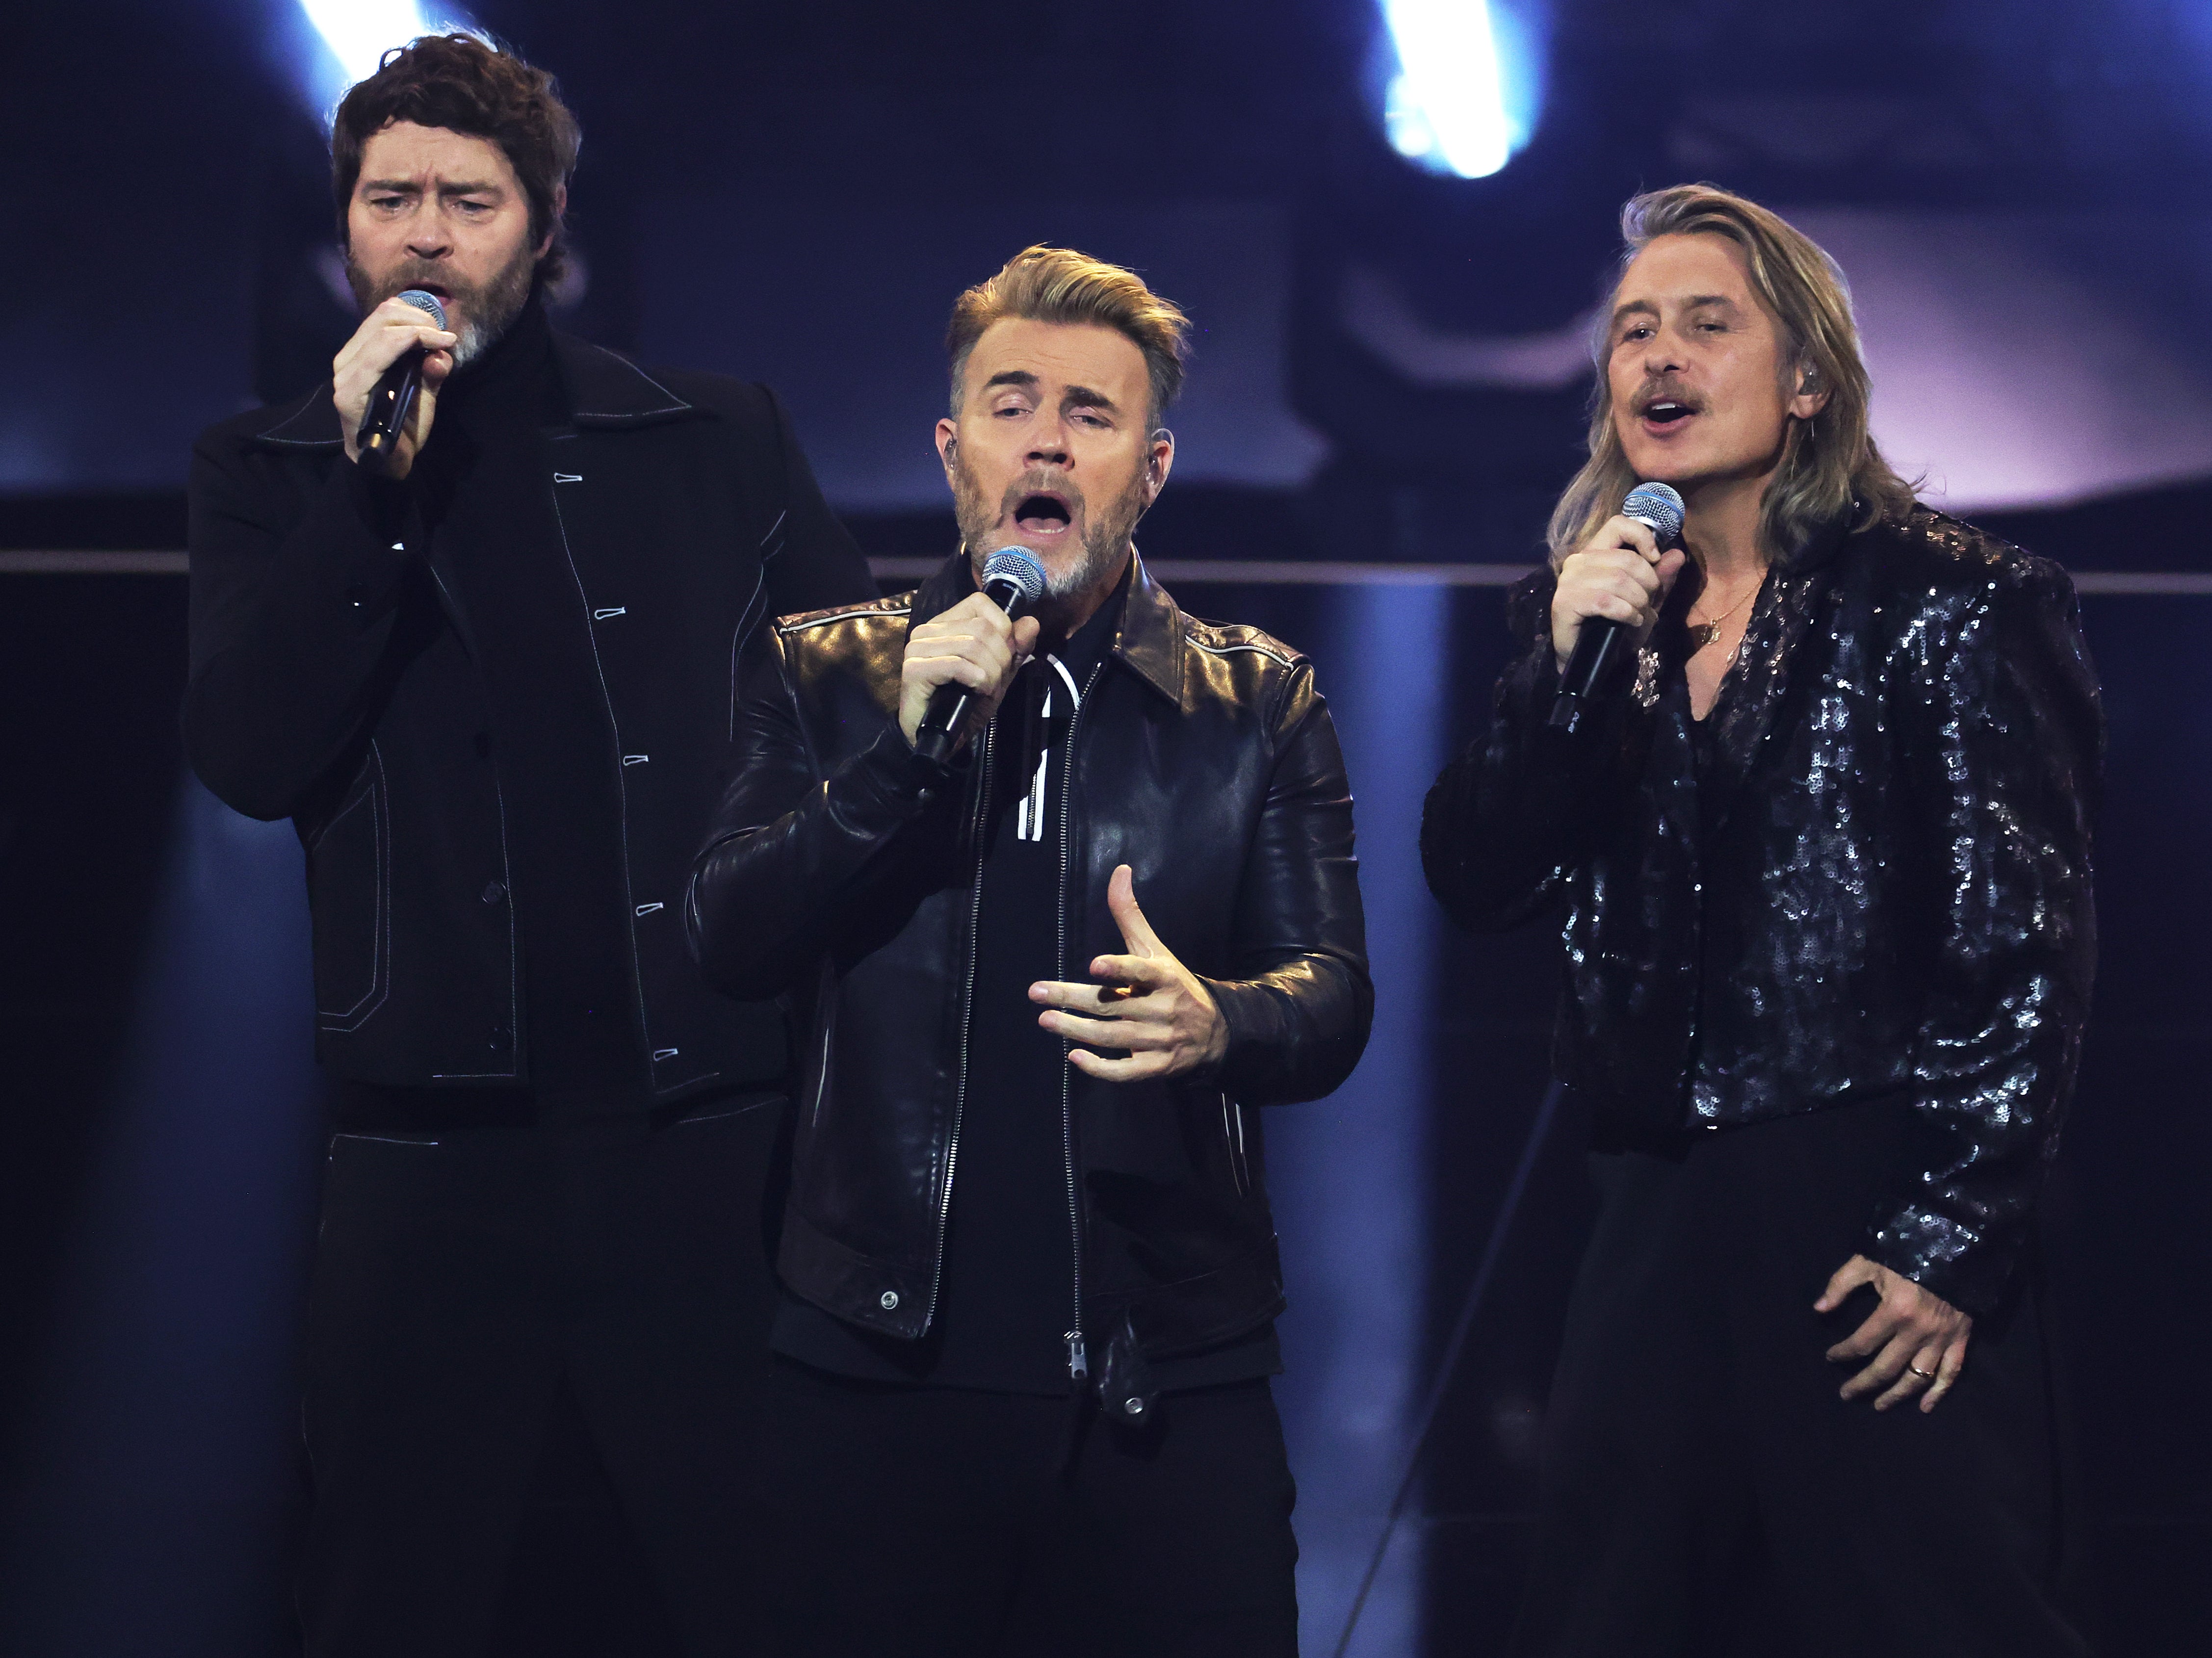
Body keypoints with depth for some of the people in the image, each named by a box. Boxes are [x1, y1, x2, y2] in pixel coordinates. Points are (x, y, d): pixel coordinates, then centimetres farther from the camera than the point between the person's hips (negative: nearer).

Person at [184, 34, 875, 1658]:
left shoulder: (720, 445, 7)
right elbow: (249, 757, -6)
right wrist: (371, 480, -12)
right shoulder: (269, 473, 9)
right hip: (434, 1159, 1)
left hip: (707, 1142, -1)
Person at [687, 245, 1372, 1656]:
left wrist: (1214, 1022, -23)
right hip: (882, 1366, 0)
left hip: (1170, 1380, 0)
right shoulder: (826, 676, 9)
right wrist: (906, 749, -14)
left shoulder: (1260, 704, 8)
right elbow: (732, 943, -1)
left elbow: (1335, 999, 1)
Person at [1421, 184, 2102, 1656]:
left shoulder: (1946, 606, -4)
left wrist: (1952, 1246, -13)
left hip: (1875, 1228, -6)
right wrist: (1571, 664, -9)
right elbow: (1476, 883, 6)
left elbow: (2029, 945, -8)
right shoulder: (1600, 609, 13)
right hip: (1663, 1223, 6)